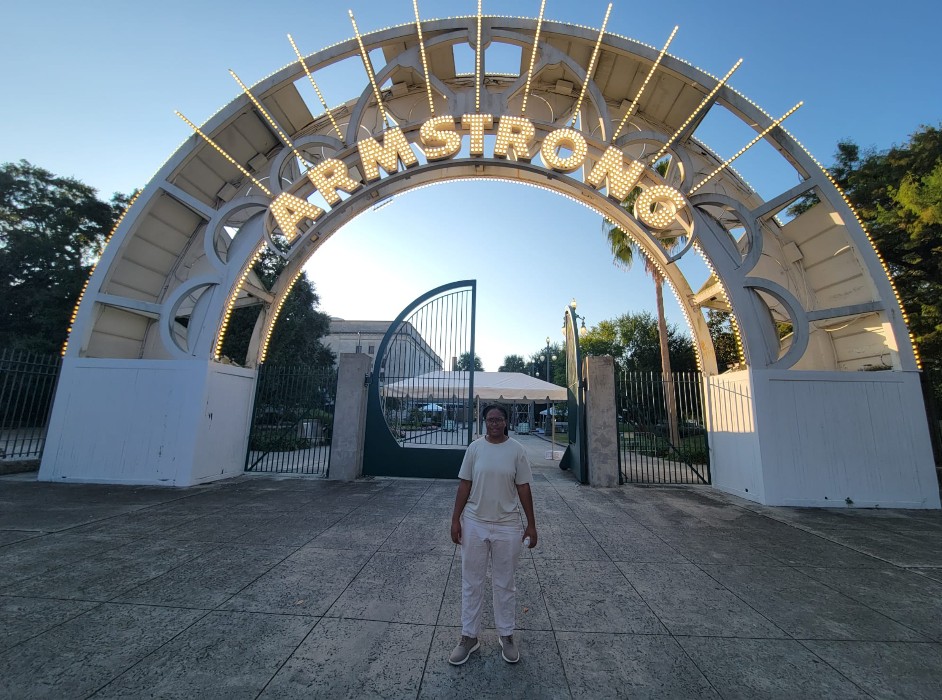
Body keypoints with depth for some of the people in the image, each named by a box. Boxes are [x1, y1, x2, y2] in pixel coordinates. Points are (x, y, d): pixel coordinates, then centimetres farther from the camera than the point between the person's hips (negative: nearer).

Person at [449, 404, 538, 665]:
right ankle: (469, 637, 34)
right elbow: (464, 485, -1)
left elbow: (523, 489, -2)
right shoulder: (475, 448, -6)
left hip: (507, 527, 0)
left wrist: (531, 524, 0)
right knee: (471, 582, 14)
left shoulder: (517, 450, -7)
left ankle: (506, 636, 38)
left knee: (504, 584, 17)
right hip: (474, 524, 1)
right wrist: (455, 520, -2)